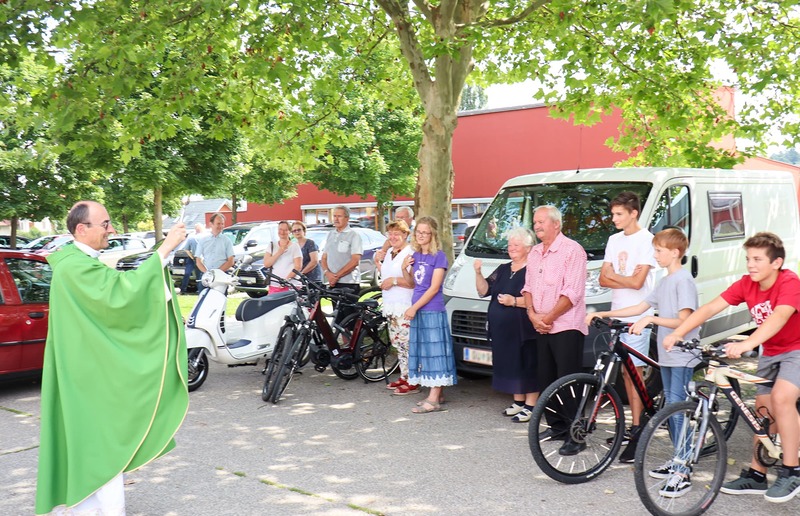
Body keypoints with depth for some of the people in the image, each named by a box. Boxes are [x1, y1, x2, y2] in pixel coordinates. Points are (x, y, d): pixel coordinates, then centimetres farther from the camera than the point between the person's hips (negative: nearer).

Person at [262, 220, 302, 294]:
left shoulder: (295, 246, 3)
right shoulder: (272, 245, 13)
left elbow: (298, 267, -4)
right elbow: (266, 264, 3)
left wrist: (287, 279, -17)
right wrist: (279, 253, -10)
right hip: (274, 285, 3)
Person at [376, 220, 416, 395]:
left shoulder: (410, 253, -13)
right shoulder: (390, 252, 16)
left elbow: (415, 281, -21)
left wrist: (394, 280, -20)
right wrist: (377, 263, 13)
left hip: (405, 307, -10)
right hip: (391, 307, 10)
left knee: (407, 344, -8)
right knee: (398, 344, 15)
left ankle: (413, 382, -3)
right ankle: (404, 377, 24)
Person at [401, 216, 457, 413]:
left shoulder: (438, 256, -9)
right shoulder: (416, 255, 12)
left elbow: (434, 288, -14)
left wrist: (414, 307, -14)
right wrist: (404, 268, 1)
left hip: (433, 310, -8)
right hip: (418, 311, 8)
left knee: (434, 352, -6)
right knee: (423, 352, 10)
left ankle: (434, 400, -7)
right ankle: (438, 394, 18)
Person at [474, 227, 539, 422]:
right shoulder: (503, 270, 19)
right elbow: (483, 291, 15)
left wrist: (514, 301, -23)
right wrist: (478, 273, -1)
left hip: (524, 330, -8)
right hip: (502, 330, 8)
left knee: (528, 366, -4)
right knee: (510, 366, 12)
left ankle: (530, 406, 2)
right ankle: (518, 402, 24)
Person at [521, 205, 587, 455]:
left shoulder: (572, 250, -11)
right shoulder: (534, 253, 15)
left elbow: (572, 293, -17)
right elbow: (528, 286, 15)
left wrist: (547, 318, -13)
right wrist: (533, 314, -3)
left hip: (566, 328, -8)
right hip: (541, 329, 8)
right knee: (546, 380, 12)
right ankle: (556, 426, 24)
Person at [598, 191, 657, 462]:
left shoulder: (646, 240, -8)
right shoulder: (614, 240, 14)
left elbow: (637, 282, -17)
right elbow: (603, 279, 8)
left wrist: (613, 275, -2)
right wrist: (626, 280, -9)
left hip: (637, 316, -7)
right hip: (617, 314, 7)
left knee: (635, 370, -7)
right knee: (626, 371, 10)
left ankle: (636, 431, -2)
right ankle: (633, 425, 18)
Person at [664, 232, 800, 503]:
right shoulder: (746, 284, -9)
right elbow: (709, 308, -16)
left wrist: (746, 344, -58)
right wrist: (678, 333, -30)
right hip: (770, 352, 7)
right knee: (763, 411, 8)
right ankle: (756, 474, 19)